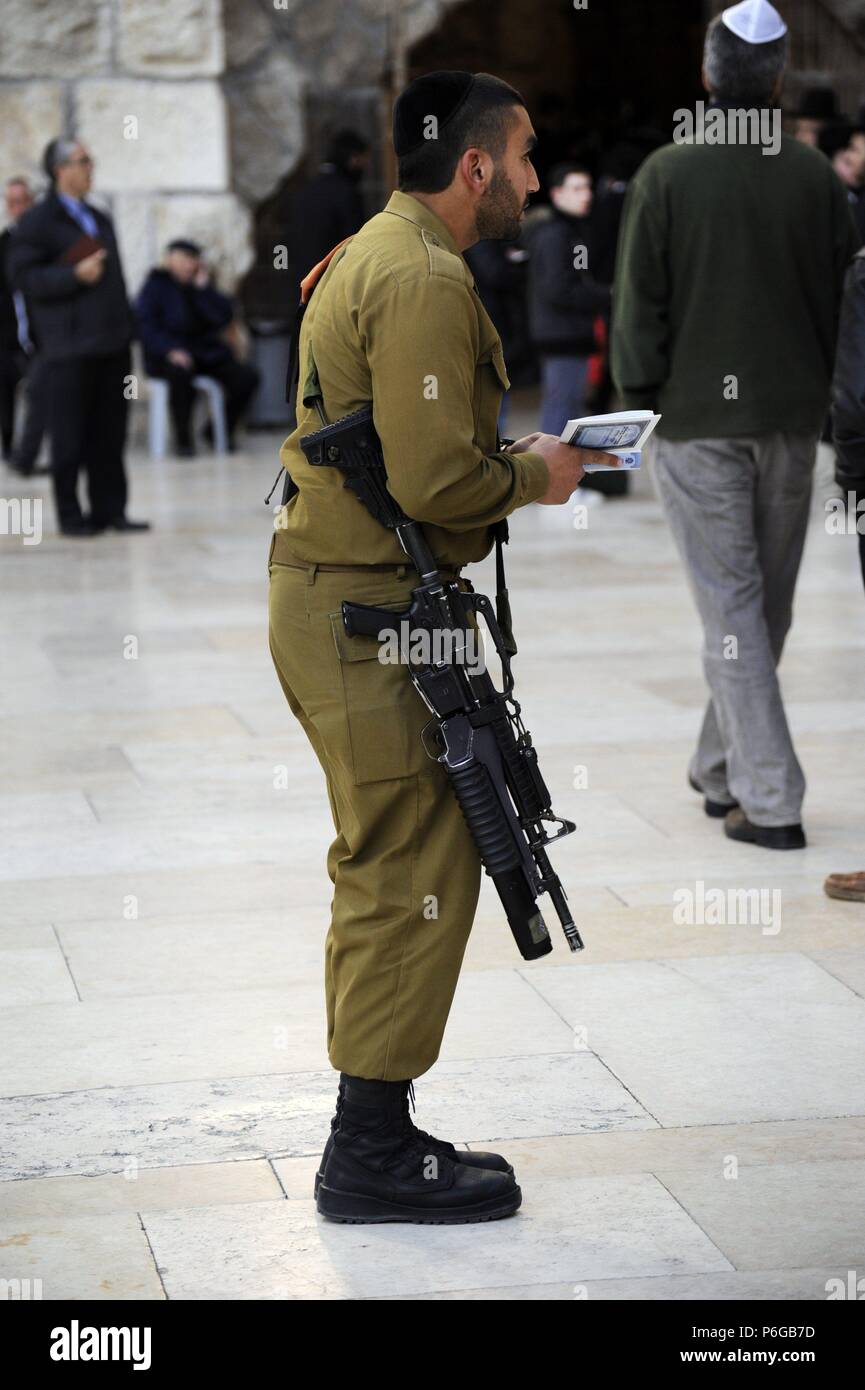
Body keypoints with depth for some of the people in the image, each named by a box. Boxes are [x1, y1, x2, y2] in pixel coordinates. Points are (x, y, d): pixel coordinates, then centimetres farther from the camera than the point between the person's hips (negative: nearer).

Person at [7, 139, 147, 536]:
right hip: (70, 347, -7)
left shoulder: (99, 219, 19)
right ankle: (70, 515, 4)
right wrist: (75, 275, -20)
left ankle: (110, 510, 12)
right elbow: (23, 276, -11)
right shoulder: (38, 221, -3)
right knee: (70, 436, -2)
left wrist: (126, 330, 18)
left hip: (111, 341, 7)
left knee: (110, 434, 7)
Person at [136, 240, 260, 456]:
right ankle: (183, 439, -22)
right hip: (171, 356, -4)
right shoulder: (156, 286, 2)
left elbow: (225, 318, 1)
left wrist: (204, 288, -7)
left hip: (207, 353, 5)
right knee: (181, 373, -39)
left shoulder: (202, 284, 14)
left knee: (247, 375, -16)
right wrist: (171, 350, -25)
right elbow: (146, 325, -10)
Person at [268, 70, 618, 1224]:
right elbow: (435, 481, -25)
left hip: (335, 598, 11)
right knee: (416, 875, -5)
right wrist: (534, 478, -7)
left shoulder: (371, 255, 17)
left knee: (390, 873, 15)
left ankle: (373, 1133, 23)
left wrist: (513, 456, 14)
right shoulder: (425, 280, -17)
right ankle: (373, 1155, 2)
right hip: (370, 612, -11)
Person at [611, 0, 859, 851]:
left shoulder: (666, 175, -8)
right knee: (768, 603, 15)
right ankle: (722, 771, 27)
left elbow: (639, 302, -6)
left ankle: (769, 800, -5)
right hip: (789, 420, 3)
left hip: (697, 419, -3)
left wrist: (639, 396, 5)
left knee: (731, 604, -1)